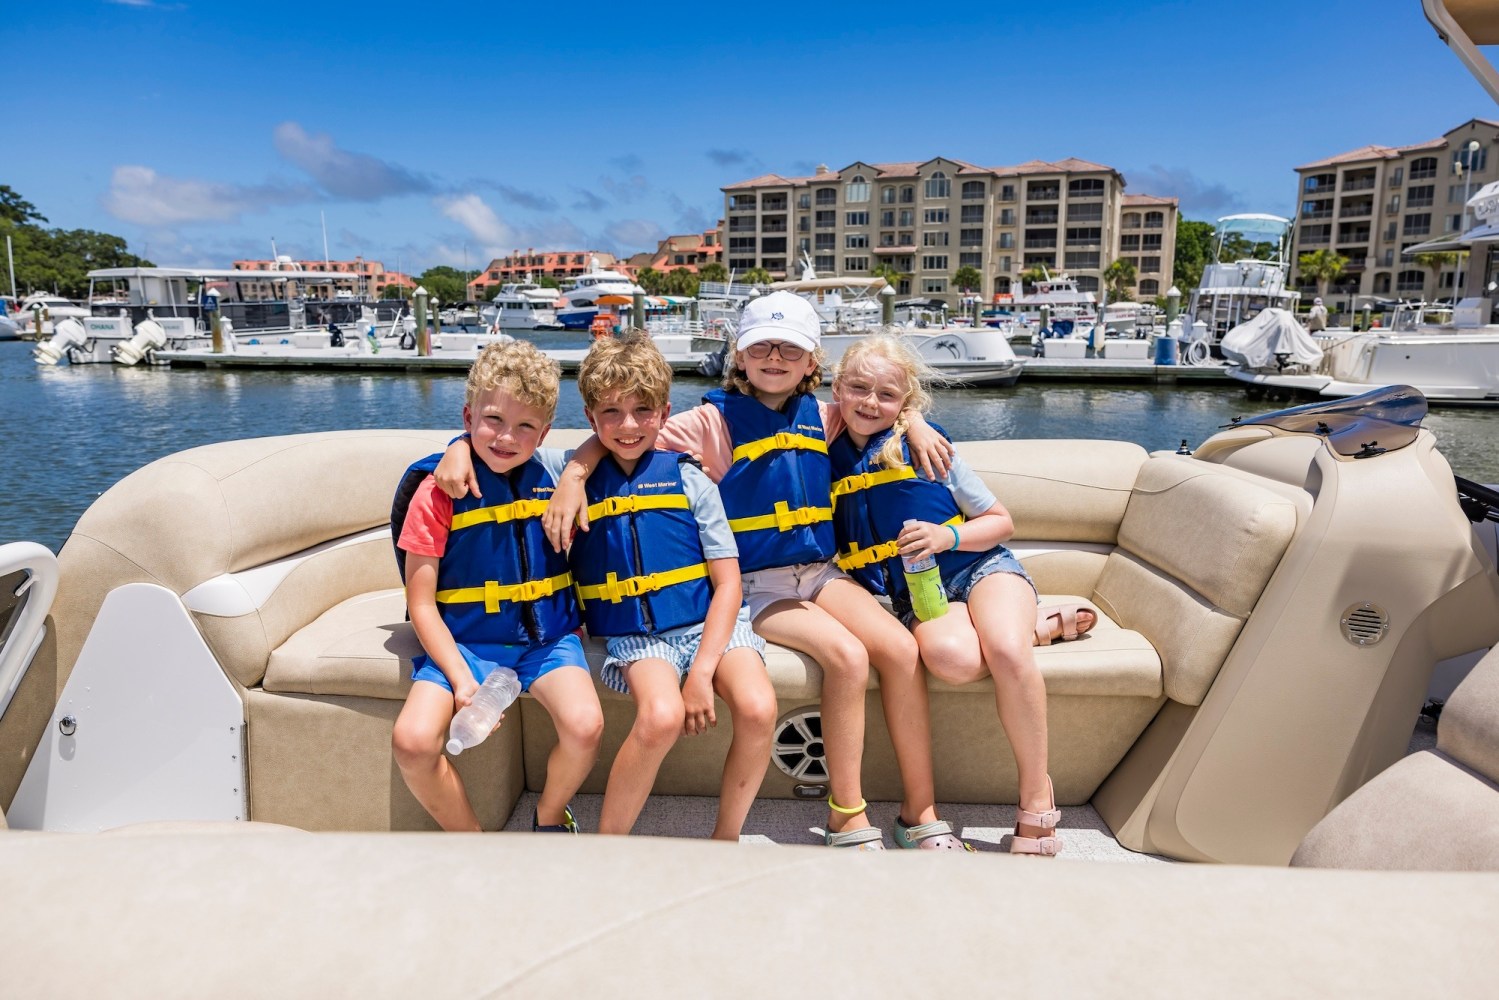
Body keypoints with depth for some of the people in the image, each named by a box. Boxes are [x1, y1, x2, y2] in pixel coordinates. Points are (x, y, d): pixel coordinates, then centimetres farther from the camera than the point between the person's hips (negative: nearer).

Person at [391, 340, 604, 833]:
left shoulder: (558, 473, 0)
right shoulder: (439, 491, -8)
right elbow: (421, 603, -6)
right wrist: (461, 678, -16)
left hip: (547, 635, 1)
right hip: (465, 639, -1)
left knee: (585, 726, -25)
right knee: (412, 741, -24)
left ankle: (550, 816, 11)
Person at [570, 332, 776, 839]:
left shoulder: (688, 479, 3)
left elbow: (728, 583, -1)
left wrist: (702, 670, -11)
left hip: (709, 621, 1)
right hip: (635, 635, 0)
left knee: (758, 708, -27)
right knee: (661, 716, -32)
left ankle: (725, 838, -1)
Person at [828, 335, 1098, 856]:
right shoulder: (828, 458, 5)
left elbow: (1001, 522, 3)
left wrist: (947, 536, -17)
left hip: (979, 565, -1)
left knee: (1007, 651, -34)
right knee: (951, 657, -34)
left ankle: (1037, 793, -12)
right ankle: (1039, 625, 0)